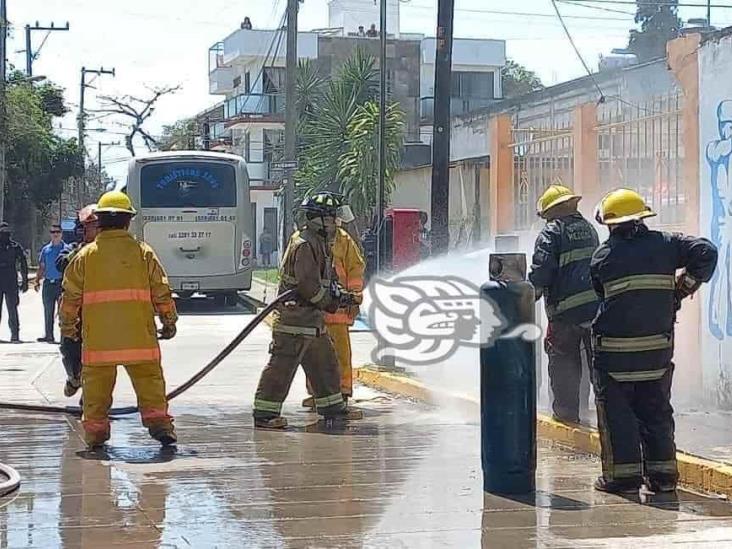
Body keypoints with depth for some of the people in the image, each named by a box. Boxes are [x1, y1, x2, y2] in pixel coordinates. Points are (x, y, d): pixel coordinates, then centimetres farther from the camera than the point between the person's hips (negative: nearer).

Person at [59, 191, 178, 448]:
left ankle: (95, 430, 11)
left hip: (97, 338, 0)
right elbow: (161, 291, 4)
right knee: (149, 379, 7)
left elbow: (70, 294, 7)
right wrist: (169, 321, 17)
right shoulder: (144, 253, 1)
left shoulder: (86, 255, 3)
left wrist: (68, 326, 21)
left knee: (96, 384, 10)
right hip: (139, 337, 0)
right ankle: (158, 421, -2)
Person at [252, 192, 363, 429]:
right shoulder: (304, 245, -17)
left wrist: (341, 295, 10)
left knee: (324, 362, 17)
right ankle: (264, 413, -4)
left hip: (312, 319, 11)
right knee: (282, 365, -7)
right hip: (295, 317, -11)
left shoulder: (318, 243, 17)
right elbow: (306, 284, -23)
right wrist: (329, 302, -11)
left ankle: (332, 407, 29)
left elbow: (324, 279, 25)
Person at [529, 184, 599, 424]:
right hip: (597, 304, 6)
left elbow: (540, 272, -14)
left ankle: (566, 409, 6)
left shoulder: (551, 233, -8)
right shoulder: (588, 228, 14)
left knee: (563, 359, 5)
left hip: (566, 308, -6)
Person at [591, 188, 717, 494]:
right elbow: (706, 252, -5)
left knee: (615, 412, 6)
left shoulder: (602, 256, -5)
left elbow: (599, 294, 4)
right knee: (656, 410, 15)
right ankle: (662, 472, 16)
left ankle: (623, 473, 3)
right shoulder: (664, 244, 1)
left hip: (614, 349, -3)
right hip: (658, 347, 3)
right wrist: (685, 285, 2)